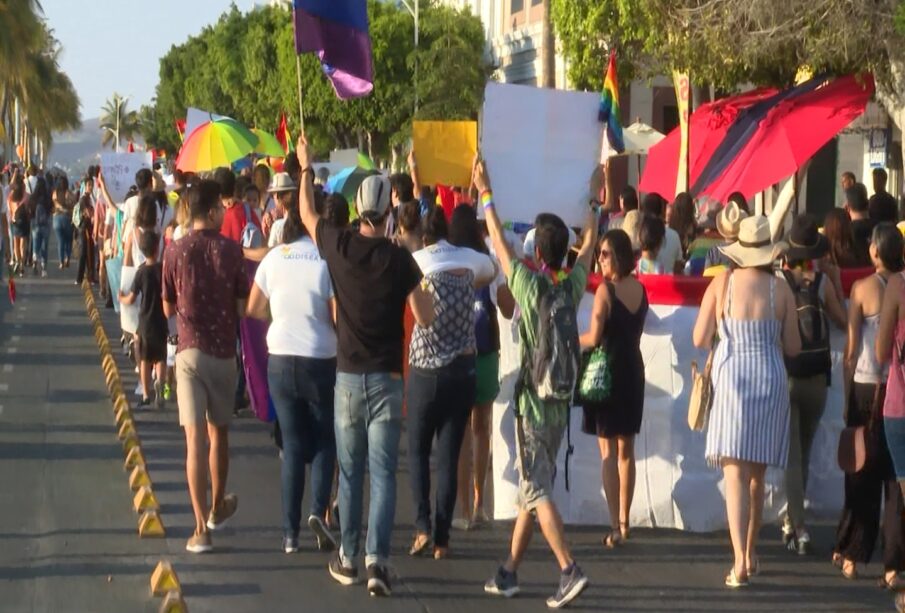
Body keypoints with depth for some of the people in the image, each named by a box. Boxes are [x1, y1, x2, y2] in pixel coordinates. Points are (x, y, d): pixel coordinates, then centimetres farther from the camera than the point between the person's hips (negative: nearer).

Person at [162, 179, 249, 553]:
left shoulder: (175, 252, -4)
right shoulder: (231, 251, -4)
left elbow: (168, 309, 5)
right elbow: (243, 307, -1)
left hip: (190, 351, -1)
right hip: (224, 351, 1)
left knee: (195, 438, -5)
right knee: (219, 433, 19)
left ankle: (202, 529, -11)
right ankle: (217, 508, 37)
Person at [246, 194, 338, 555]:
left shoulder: (274, 259, -1)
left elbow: (254, 309, 6)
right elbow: (338, 317, -13)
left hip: (280, 360, 3)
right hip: (321, 360, -3)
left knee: (292, 445, 11)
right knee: (325, 440, 13)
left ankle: (290, 532, 9)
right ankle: (318, 511, -8)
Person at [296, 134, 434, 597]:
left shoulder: (338, 246, -3)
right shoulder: (399, 259, -8)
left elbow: (307, 215, 17)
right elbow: (425, 317, -7)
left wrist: (306, 167, 30)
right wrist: (418, 286, 13)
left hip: (348, 376, 2)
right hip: (387, 377, -2)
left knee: (350, 471, 12)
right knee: (383, 472, -1)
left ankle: (348, 559, 18)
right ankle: (377, 559, -11)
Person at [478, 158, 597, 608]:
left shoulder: (529, 286, -13)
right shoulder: (573, 286, 2)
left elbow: (500, 245, -4)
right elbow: (589, 245, 18)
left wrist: (486, 195, 6)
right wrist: (594, 201, 31)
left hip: (534, 403, -6)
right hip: (561, 403, 6)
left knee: (535, 490, -7)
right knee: (532, 488, 11)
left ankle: (569, 571, -19)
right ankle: (510, 572, 17)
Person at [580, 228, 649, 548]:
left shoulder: (605, 289, -15)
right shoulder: (640, 289, 4)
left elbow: (594, 338, -16)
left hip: (607, 370, -6)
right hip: (633, 369, 6)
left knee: (608, 450, -3)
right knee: (626, 451, 14)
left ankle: (615, 525, -8)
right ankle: (624, 522, 19)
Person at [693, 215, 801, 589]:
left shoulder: (721, 284, -4)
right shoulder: (781, 290, -3)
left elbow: (700, 339, -1)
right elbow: (793, 348, 2)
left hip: (730, 376, -1)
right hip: (770, 379, 2)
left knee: (735, 474, -4)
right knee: (757, 474, 16)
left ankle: (740, 562, -15)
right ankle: (750, 553, 27)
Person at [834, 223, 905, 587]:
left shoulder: (863, 289, -5)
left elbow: (851, 349, -3)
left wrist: (848, 399, 5)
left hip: (868, 389, 0)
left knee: (863, 478, 11)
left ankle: (852, 556, 20)